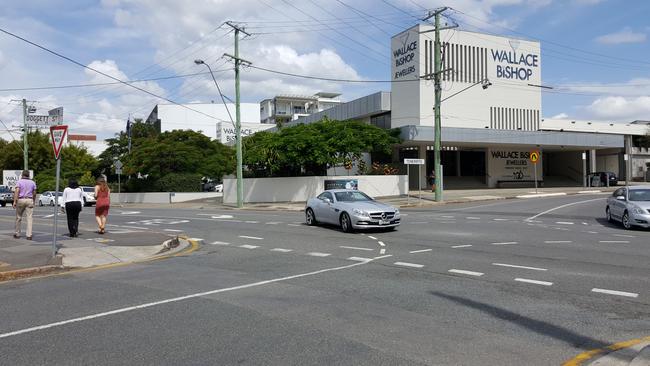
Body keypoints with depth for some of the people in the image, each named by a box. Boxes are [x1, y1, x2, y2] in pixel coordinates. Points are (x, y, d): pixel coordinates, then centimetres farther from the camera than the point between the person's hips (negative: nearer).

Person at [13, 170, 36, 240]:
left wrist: (14, 202, -15)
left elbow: (17, 191, -12)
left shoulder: (19, 181, -1)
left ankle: (17, 234, 20)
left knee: (18, 217, 11)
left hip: (21, 200, -1)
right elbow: (34, 194, 10)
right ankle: (29, 235, -9)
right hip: (29, 200, 1)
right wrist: (34, 201, 24)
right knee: (29, 218, -2)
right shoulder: (32, 182, 8)